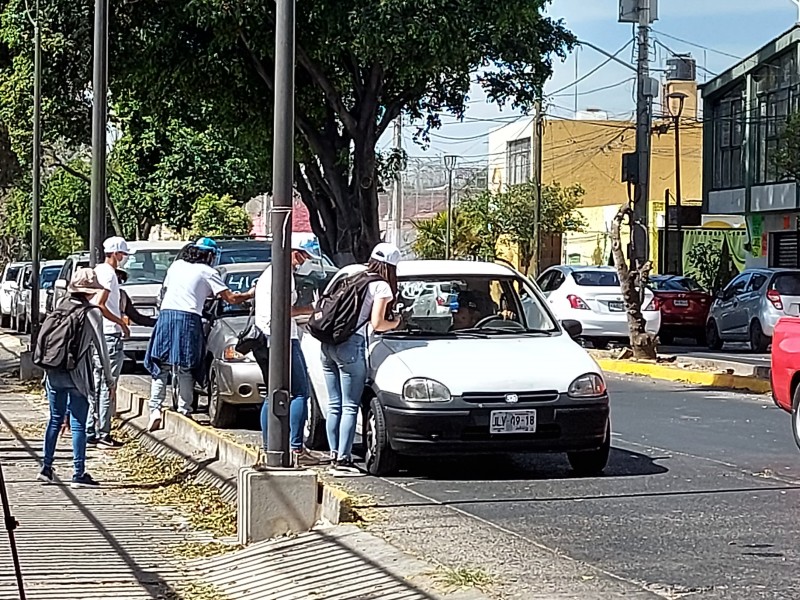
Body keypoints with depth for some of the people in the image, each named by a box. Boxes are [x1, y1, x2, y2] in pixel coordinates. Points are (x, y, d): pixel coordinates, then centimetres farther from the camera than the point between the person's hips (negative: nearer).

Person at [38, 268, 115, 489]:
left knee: (55, 420, 17)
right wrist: (109, 378, 5)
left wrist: (47, 373, 18)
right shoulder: (92, 313, -6)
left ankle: (47, 468, 22)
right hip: (76, 375, -5)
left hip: (54, 374, 5)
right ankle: (79, 474, -1)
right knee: (78, 424, -1)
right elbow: (101, 347, -4)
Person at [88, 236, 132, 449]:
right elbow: (99, 305, -21)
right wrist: (121, 322, -12)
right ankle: (103, 434, -4)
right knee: (107, 387, -5)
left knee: (95, 386, 12)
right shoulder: (109, 273, -13)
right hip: (109, 335, -10)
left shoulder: (98, 270, 15)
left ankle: (90, 432, 15)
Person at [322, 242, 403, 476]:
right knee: (350, 407, -3)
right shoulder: (382, 287, 0)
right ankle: (342, 461, -6)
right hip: (351, 345, -7)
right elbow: (377, 324, -6)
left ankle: (335, 456, 14)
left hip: (329, 343, 7)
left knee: (335, 405, 13)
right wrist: (396, 323, 13)